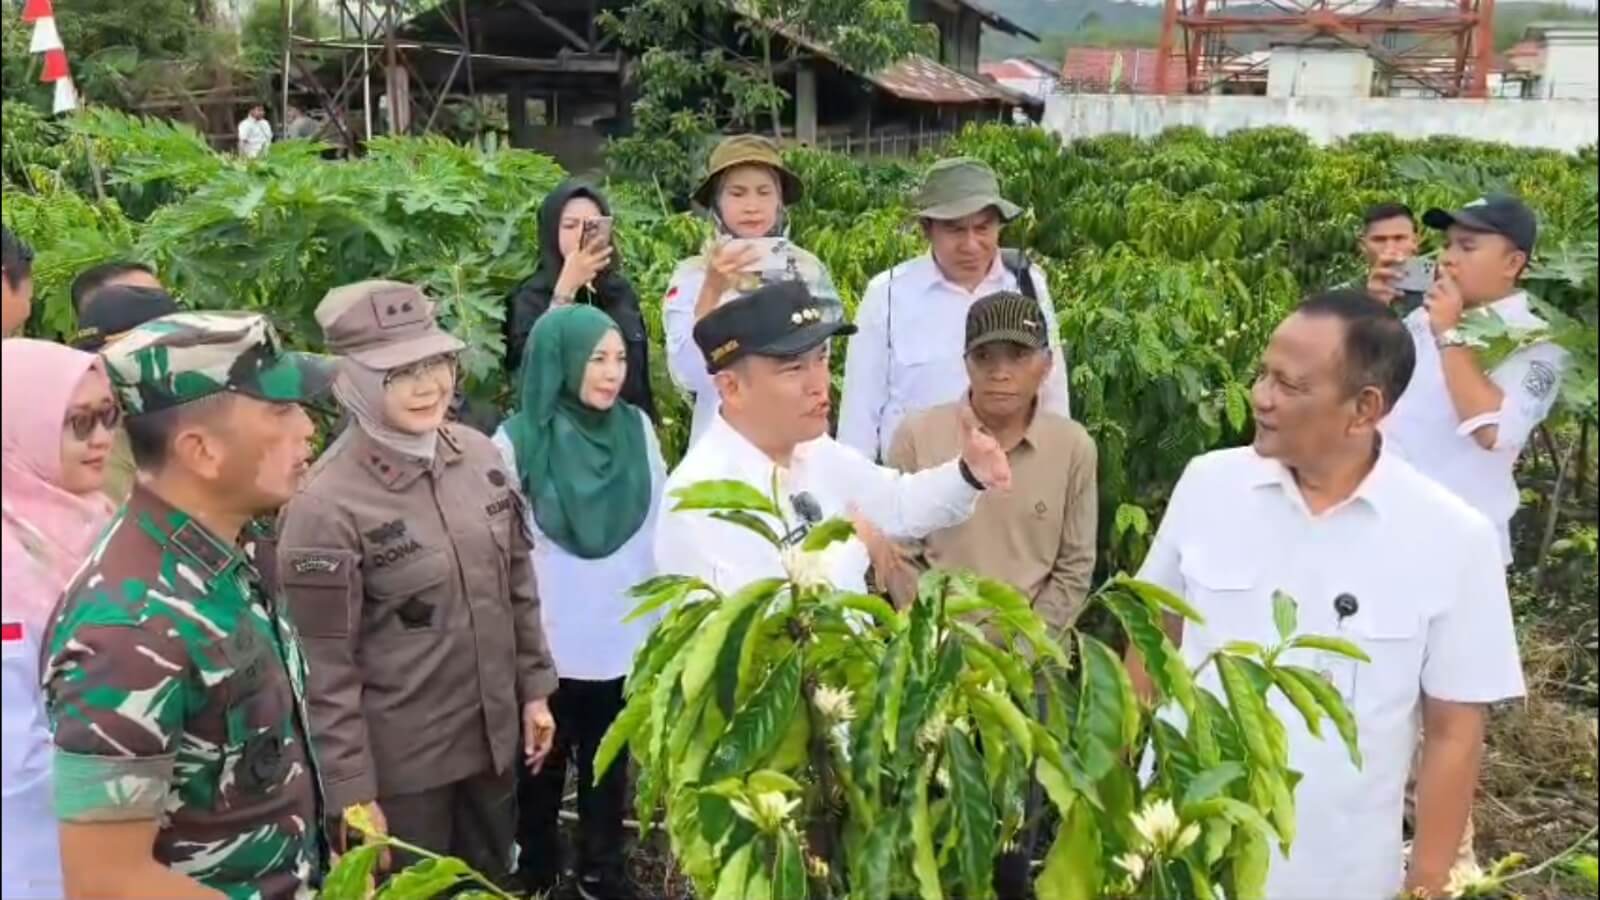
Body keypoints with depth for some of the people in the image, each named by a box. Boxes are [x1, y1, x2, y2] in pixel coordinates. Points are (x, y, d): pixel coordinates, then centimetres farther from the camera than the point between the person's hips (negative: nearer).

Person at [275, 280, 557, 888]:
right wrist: (350, 791, -14)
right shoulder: (326, 504, -21)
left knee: (492, 884, 22)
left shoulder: (479, 454, -3)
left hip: (493, 737, 5)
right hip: (400, 763, -5)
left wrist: (534, 688, 10)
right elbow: (325, 668, -17)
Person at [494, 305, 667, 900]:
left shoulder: (638, 427, -2)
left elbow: (660, 526, 5)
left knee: (609, 765, 18)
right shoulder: (519, 441, -13)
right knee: (545, 767, 16)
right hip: (549, 645, -3)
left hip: (626, 638, 3)